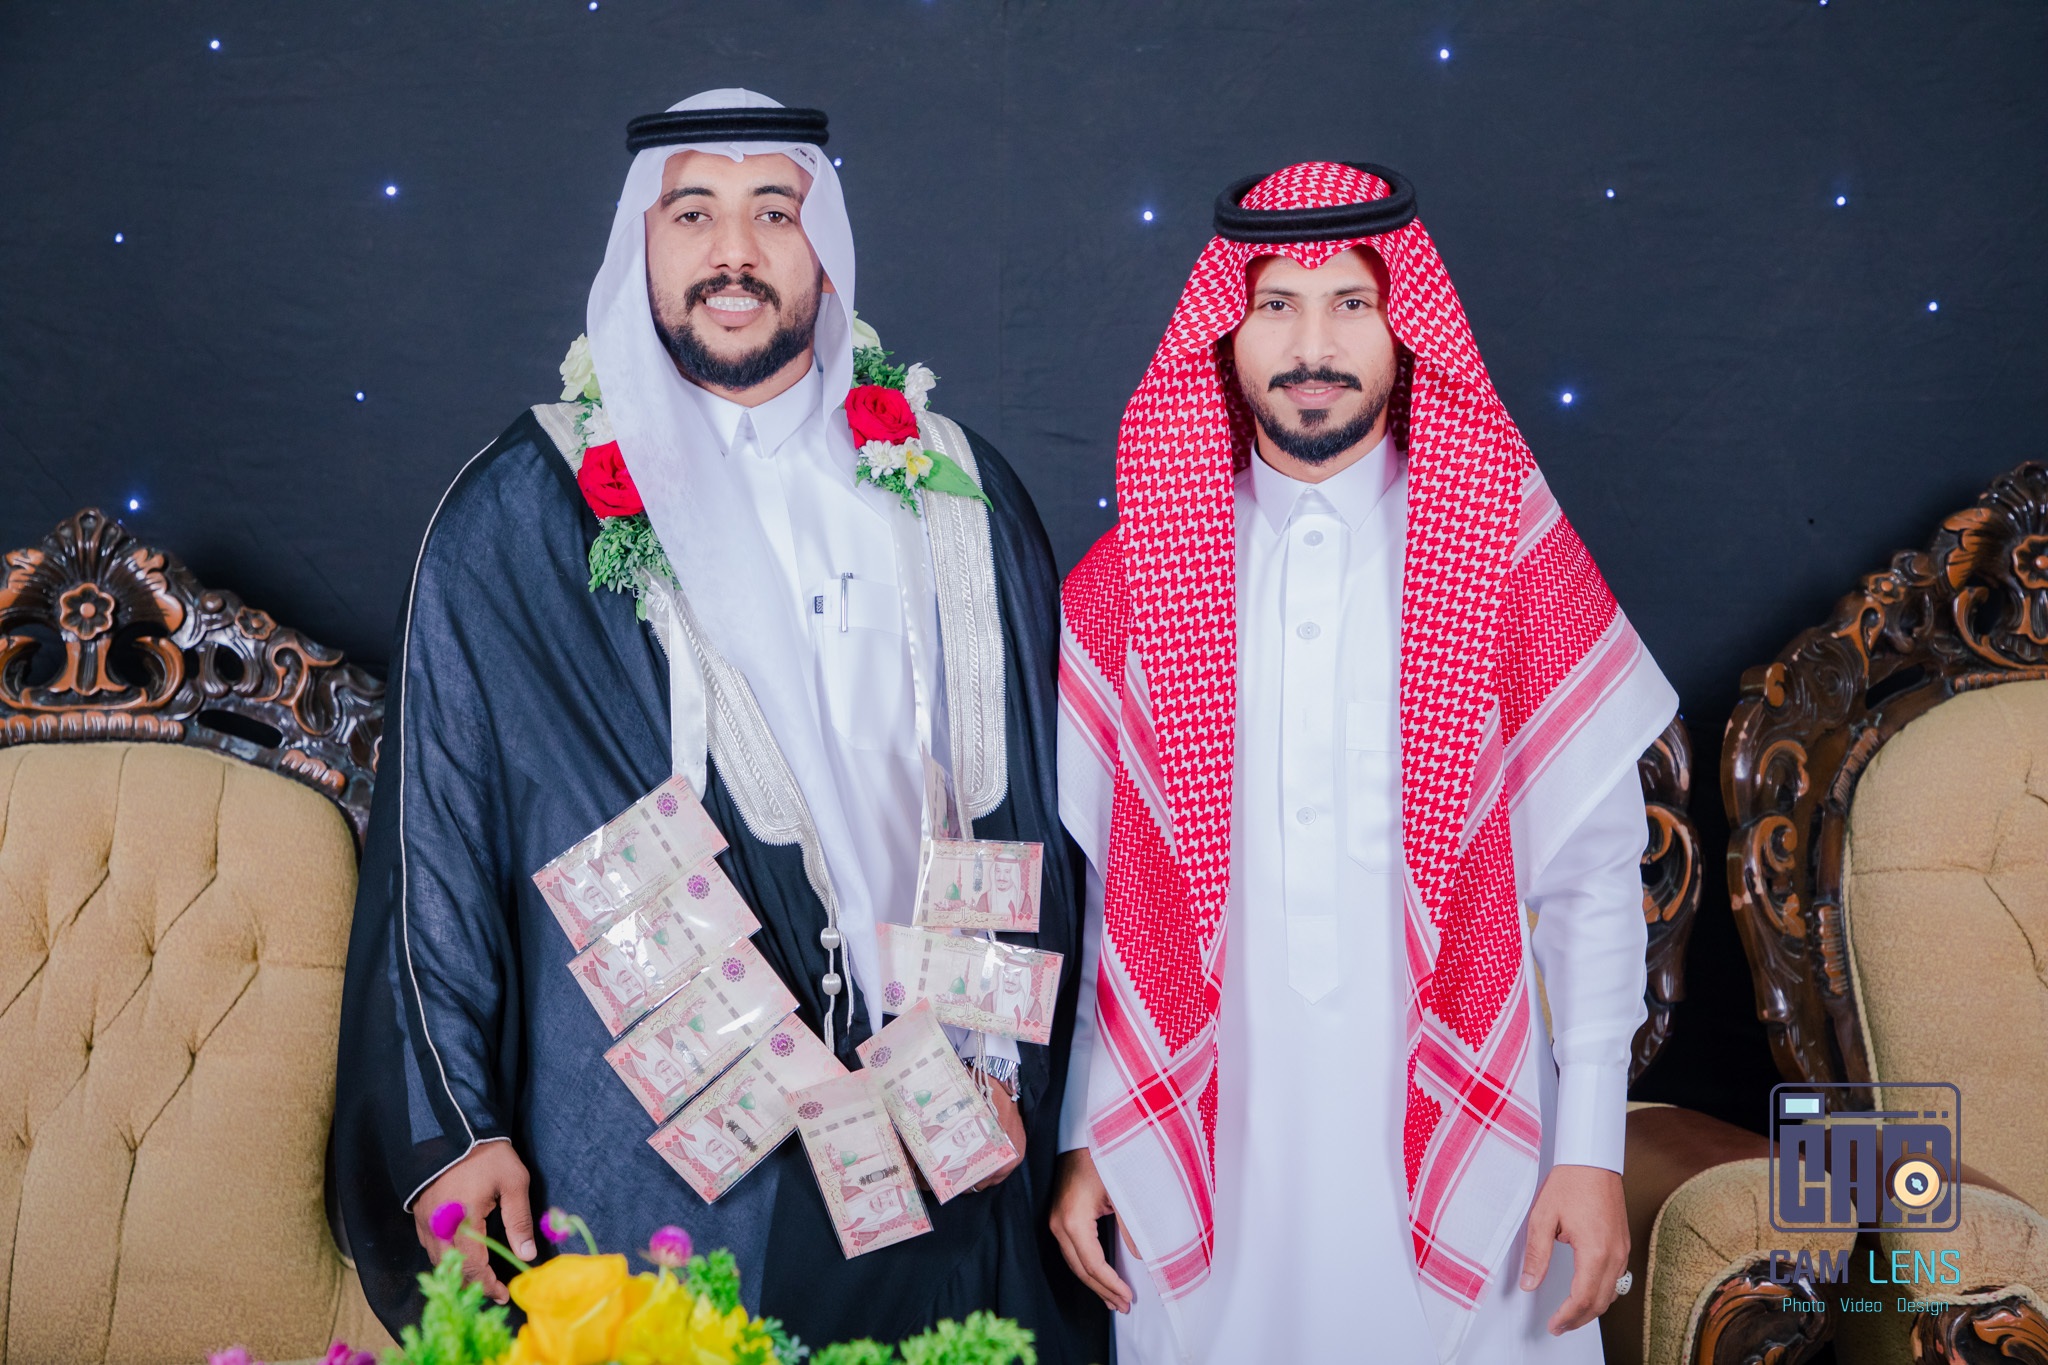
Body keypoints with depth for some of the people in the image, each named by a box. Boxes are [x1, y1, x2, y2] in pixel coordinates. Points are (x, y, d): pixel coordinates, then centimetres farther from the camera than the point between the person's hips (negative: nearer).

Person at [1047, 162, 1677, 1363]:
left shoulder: (1517, 560, -2)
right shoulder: (1129, 581, 1)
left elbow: (1593, 875, -1)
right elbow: (1077, 877, 5)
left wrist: (1593, 1147, -5)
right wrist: (1078, 1139, 4)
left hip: (1453, 1160, 0)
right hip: (1207, 1159, 1)